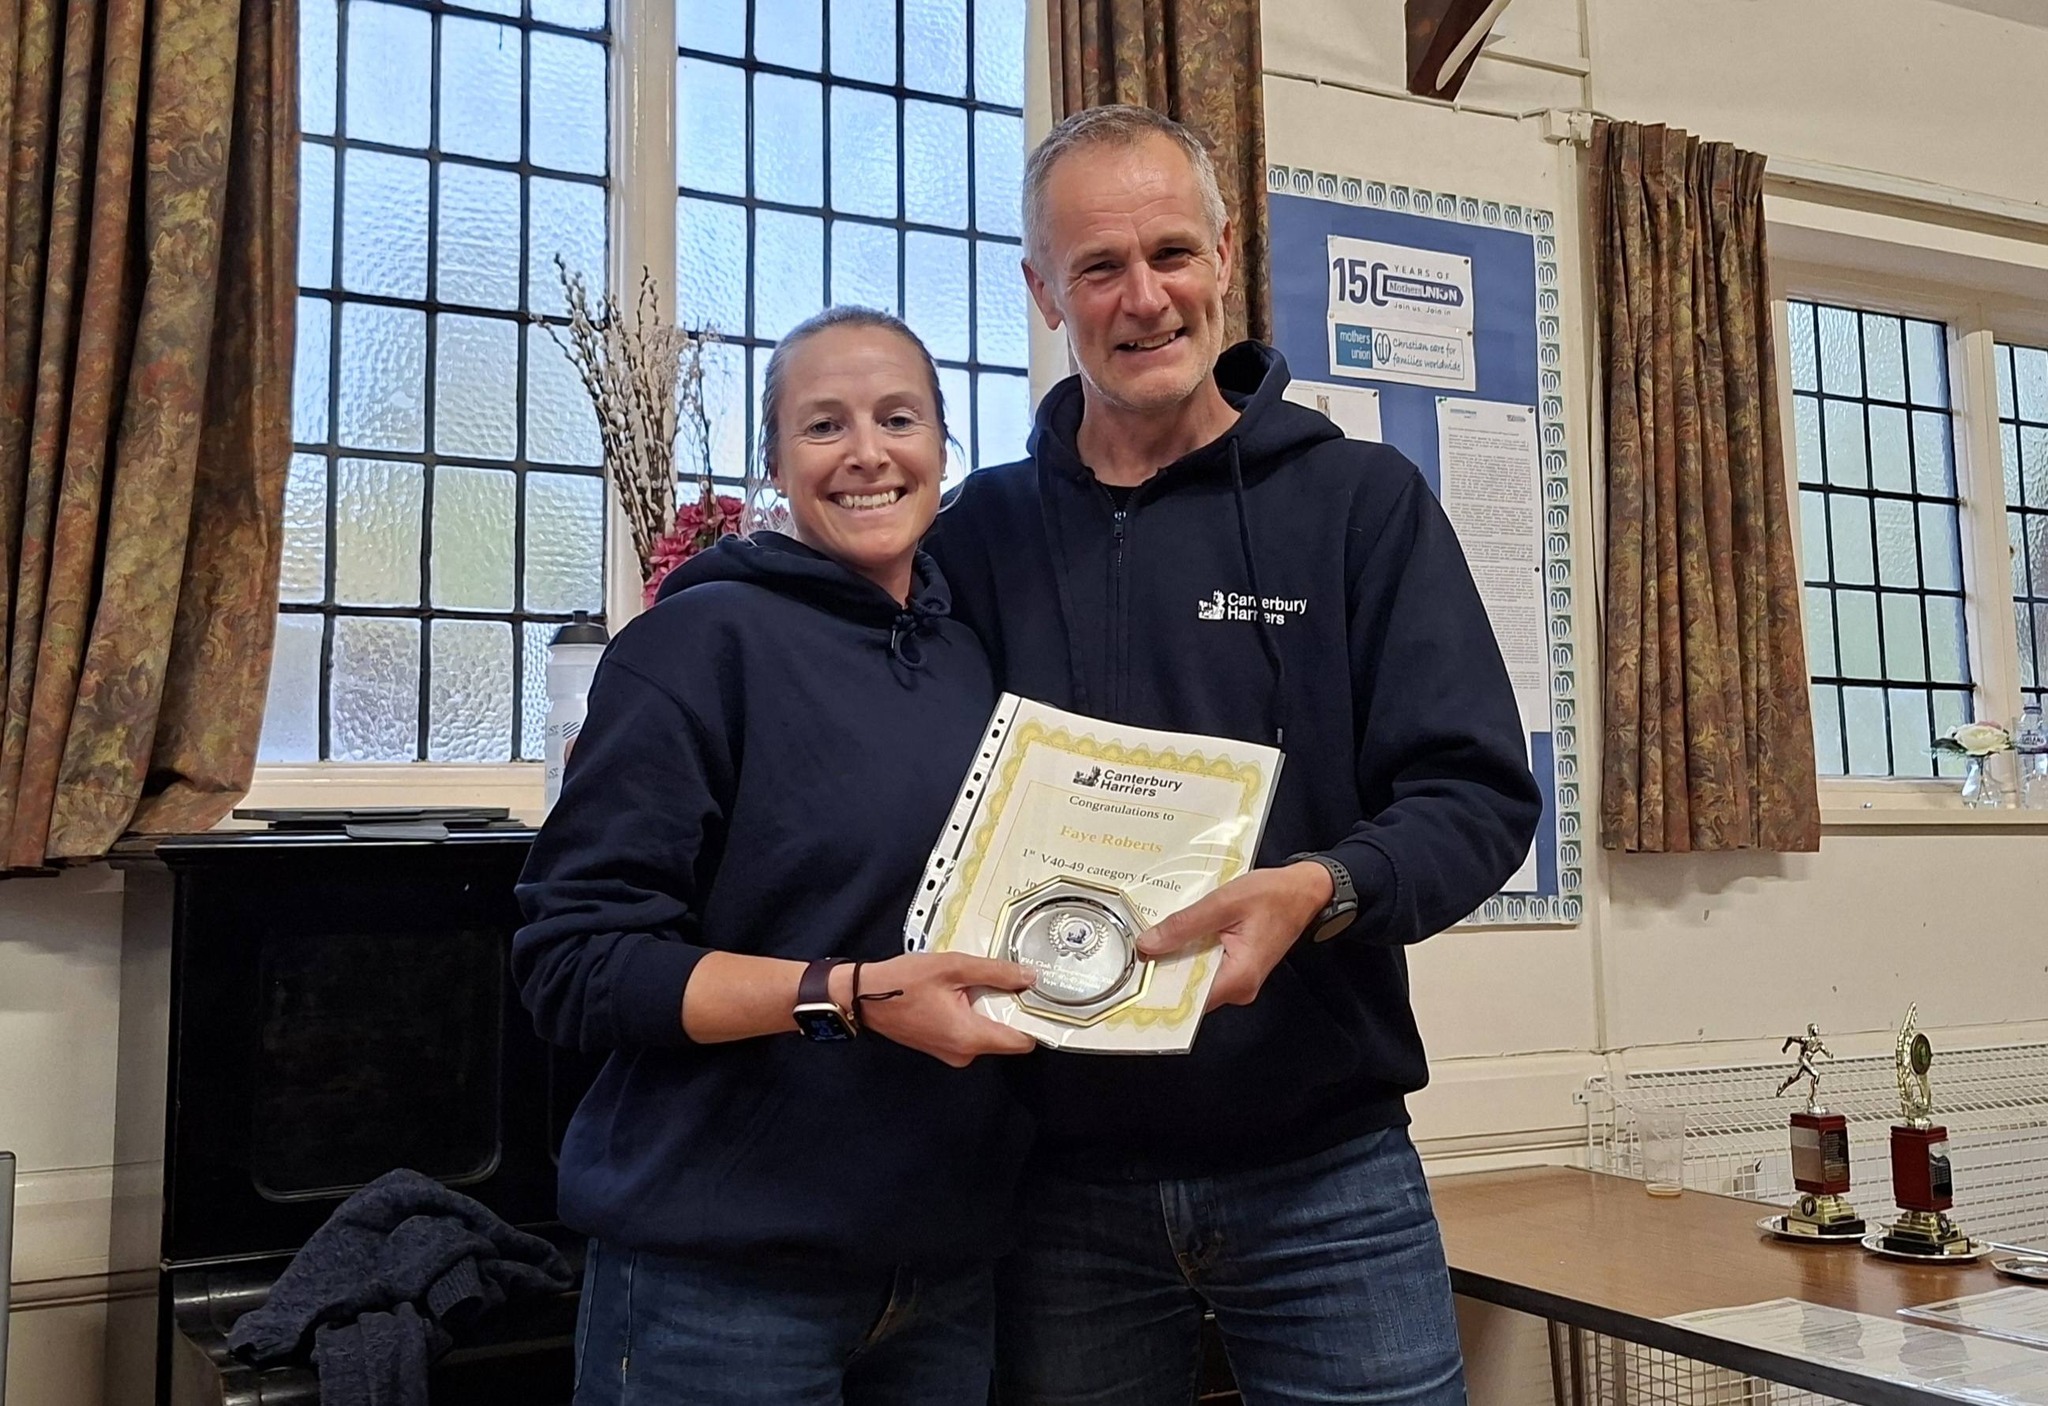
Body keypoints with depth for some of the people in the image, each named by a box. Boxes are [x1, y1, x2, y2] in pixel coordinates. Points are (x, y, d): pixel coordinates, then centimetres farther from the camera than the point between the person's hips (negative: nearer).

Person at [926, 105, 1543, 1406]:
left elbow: (1479, 794, -7)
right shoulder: (980, 534, 5)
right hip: (1062, 1180, 2)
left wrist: (1319, 891, -24)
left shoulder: (1361, 500, -1)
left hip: (1325, 1167, -1)